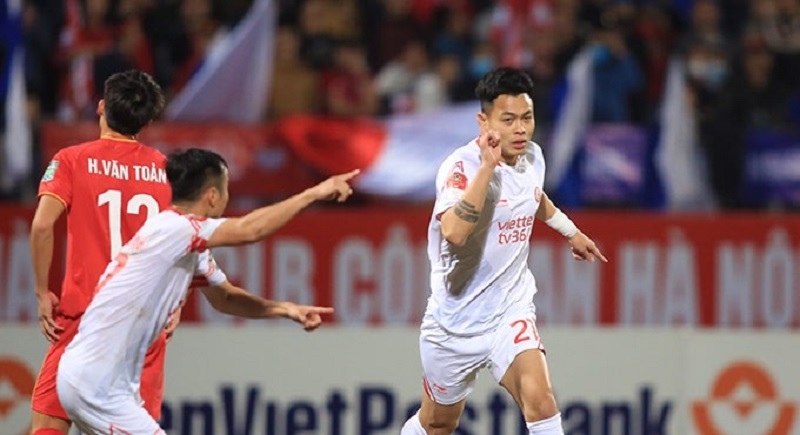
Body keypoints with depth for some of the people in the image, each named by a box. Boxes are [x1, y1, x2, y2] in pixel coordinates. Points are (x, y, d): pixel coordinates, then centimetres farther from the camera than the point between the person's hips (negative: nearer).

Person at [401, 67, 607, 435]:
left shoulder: (532, 157, -1)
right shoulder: (462, 166, -23)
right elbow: (454, 232, -42)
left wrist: (570, 230, 38)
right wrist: (487, 166, -42)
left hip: (511, 311, 3)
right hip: (455, 320, -3)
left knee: (539, 401, -23)